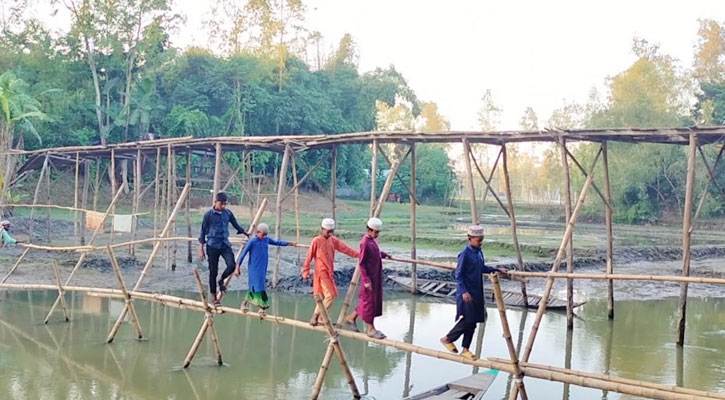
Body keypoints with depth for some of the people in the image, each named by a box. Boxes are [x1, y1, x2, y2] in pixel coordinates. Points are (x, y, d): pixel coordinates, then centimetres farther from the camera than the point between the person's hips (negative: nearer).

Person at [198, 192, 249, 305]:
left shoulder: (228, 213, 5)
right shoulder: (209, 215, -5)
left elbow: (236, 225, 21)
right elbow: (203, 231, -1)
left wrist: (246, 234, 26)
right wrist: (201, 249, -2)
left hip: (225, 244, 3)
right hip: (213, 245, -3)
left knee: (232, 265, -17)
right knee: (213, 271, 1)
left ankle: (221, 280, 14)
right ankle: (213, 296, 13)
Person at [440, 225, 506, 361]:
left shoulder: (479, 252, 8)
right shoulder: (465, 254, -16)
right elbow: (458, 274, -16)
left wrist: (497, 270, 16)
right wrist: (464, 291, -22)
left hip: (477, 293, 8)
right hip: (466, 294, -8)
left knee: (473, 322, 10)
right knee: (467, 320, -6)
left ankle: (465, 349, 20)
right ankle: (447, 339, 14)